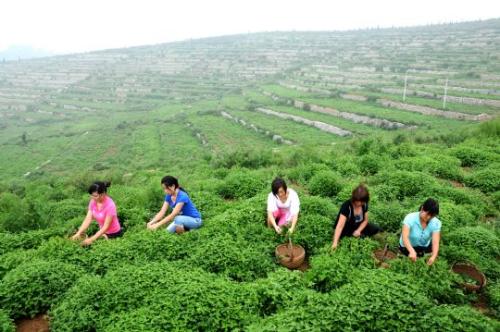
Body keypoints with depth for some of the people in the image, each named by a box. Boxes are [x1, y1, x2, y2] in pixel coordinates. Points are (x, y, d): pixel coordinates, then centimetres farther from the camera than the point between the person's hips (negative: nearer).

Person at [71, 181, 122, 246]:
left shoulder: (110, 205, -27)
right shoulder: (93, 202, -9)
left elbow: (106, 227, -25)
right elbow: (88, 219, -12)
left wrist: (92, 239, -31)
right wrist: (78, 233, -23)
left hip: (114, 234, -6)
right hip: (103, 232, 6)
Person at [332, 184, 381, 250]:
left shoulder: (364, 205, -14)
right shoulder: (346, 206, -32)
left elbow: (365, 220, 1)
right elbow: (340, 226, -39)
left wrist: (358, 231, -19)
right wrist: (335, 243, -48)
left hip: (357, 226, 4)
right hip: (346, 229, -4)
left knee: (376, 229, -13)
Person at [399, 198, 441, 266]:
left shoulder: (436, 223, -19)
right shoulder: (410, 218, -29)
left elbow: (435, 242, -29)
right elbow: (405, 237, -40)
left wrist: (433, 256, -47)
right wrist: (412, 251, -57)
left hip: (425, 246, 3)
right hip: (408, 247, -3)